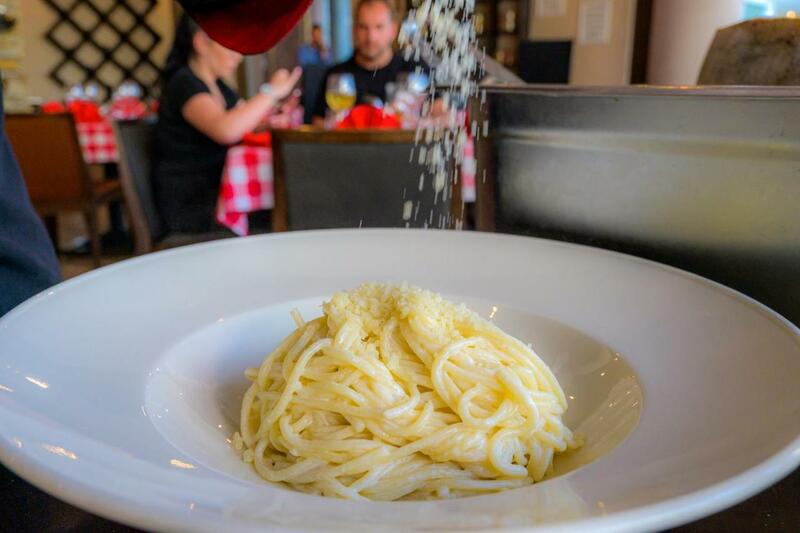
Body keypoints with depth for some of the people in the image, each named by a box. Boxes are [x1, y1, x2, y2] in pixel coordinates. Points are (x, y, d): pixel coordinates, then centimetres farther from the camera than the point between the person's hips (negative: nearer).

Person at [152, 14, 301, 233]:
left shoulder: (218, 87, 14)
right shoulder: (183, 84, -14)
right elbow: (225, 130, -33)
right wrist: (271, 91, -22)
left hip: (215, 193, 8)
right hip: (189, 207, -8)